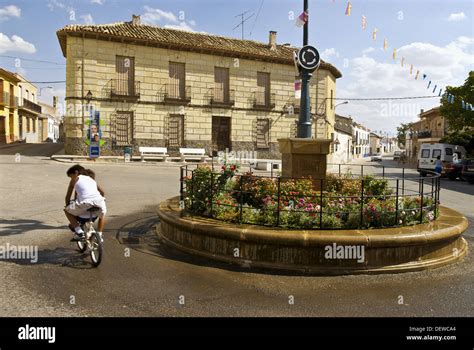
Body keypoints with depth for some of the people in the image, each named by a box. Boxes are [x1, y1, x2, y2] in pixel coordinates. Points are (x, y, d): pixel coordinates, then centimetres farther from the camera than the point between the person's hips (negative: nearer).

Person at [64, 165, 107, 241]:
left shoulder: (75, 179, 18)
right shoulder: (91, 179, 31)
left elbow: (68, 196, 20)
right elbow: (102, 192, 34)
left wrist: (67, 205, 36)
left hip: (85, 203, -4)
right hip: (98, 202, 4)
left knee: (67, 210, 24)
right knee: (102, 213, 39)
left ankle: (79, 232, 11)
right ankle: (99, 235, 33)